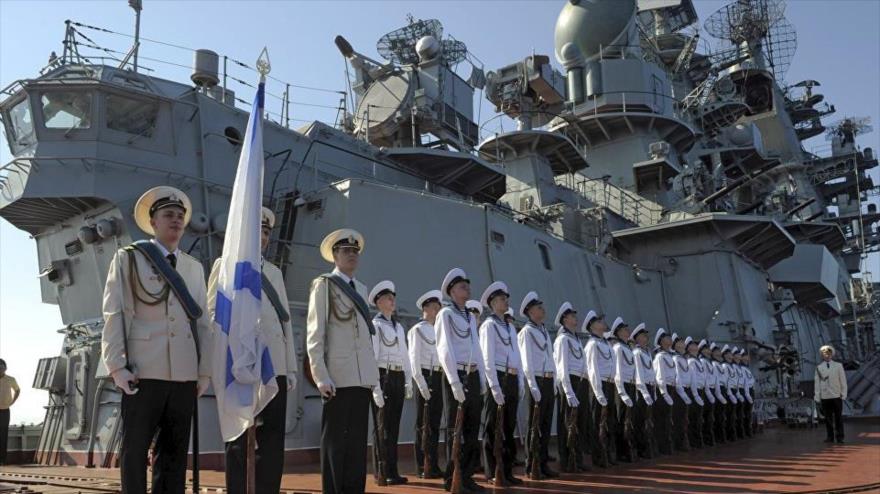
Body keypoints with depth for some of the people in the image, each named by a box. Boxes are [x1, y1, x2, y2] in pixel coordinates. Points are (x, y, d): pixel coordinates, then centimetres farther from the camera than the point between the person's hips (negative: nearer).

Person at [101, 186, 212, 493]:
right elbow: (114, 315, -1)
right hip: (143, 371, -3)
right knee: (135, 448, 5)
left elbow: (202, 321, 11)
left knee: (175, 449, 8)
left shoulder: (195, 267, 16)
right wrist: (117, 366, -10)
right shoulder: (128, 258, 6)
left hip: (185, 374, 4)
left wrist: (205, 371, 5)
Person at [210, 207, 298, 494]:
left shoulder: (274, 272, 22)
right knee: (240, 442, 1)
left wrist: (291, 367, 12)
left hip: (275, 367, 5)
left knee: (273, 440, 4)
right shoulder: (226, 264, 7)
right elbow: (215, 314, 0)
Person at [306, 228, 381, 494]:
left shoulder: (361, 289, 18)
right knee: (335, 441, 1)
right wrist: (321, 376, -15)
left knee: (357, 441, 10)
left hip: (362, 378, 6)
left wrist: (374, 375, 12)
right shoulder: (324, 284, 0)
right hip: (337, 378, -6)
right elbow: (314, 334, -6)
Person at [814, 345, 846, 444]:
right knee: (828, 418, 4)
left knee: (838, 418, 3)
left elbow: (843, 381, 6)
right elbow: (817, 383, 4)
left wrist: (843, 394, 2)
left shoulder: (838, 365, 4)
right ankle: (830, 437, 11)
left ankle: (839, 437, 10)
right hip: (824, 397, 0)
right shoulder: (819, 367, 3)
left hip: (836, 396, 0)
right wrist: (817, 397, 2)